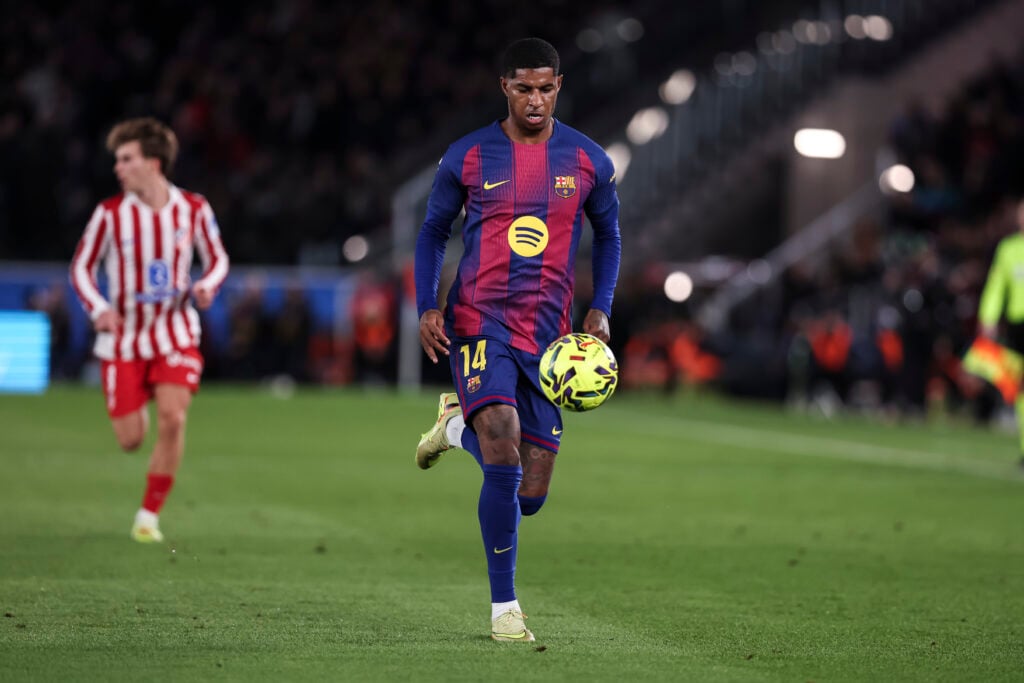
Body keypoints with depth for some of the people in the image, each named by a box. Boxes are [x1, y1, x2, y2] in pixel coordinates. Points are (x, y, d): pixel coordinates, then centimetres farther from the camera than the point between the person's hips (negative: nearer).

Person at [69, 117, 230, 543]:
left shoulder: (193, 209, -4)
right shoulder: (110, 214, -7)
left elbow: (217, 259, 10)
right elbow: (81, 266, 3)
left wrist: (207, 287, -13)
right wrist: (99, 308, -15)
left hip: (175, 334, 0)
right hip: (123, 338, 0)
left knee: (172, 419, -18)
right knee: (131, 441, 0)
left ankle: (149, 515, -4)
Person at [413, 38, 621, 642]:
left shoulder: (588, 162, 4)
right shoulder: (468, 157, 0)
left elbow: (608, 235, 17)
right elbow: (434, 232, 11)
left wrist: (600, 310, 3)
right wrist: (427, 308, -3)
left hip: (548, 335, 3)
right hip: (480, 321, -3)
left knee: (529, 496, 2)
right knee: (505, 456, -24)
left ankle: (459, 425, 35)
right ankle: (504, 608, -11)